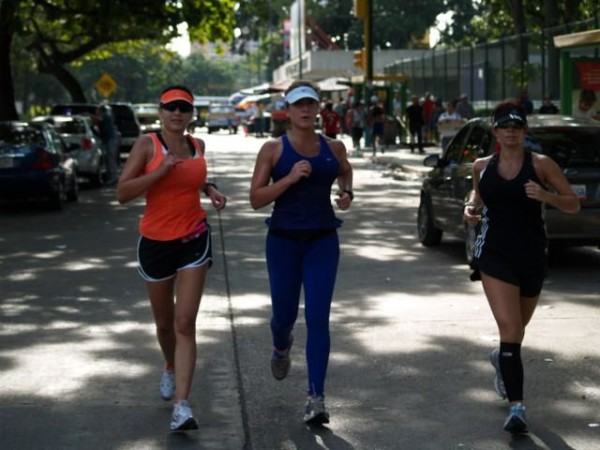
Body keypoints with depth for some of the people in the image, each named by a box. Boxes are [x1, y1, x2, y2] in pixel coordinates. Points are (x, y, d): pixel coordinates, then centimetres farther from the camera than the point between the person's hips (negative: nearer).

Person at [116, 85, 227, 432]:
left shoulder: (198, 145, 4)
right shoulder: (147, 144, -8)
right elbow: (123, 193, -15)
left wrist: (209, 189, 5)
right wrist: (160, 170, -25)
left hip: (194, 240, 1)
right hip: (156, 241, -1)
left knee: (185, 324, -10)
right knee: (165, 322, 16)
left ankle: (182, 405, -16)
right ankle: (171, 369, 48)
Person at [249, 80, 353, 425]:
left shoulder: (333, 148, 3)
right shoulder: (273, 150, -4)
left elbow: (346, 170, 26)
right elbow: (256, 199, -8)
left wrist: (348, 192, 5)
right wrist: (290, 178, -20)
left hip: (323, 240, 1)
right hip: (284, 239, -1)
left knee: (318, 317, -8)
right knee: (284, 314, 11)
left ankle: (316, 398, -7)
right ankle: (282, 348, 50)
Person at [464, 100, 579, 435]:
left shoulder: (541, 165, -4)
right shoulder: (482, 167, 4)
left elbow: (573, 204, -3)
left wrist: (545, 196, -22)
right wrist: (472, 208, 2)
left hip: (532, 255, 1)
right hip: (495, 254, 0)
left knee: (518, 327, 19)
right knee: (509, 328, -14)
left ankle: (502, 358, 55)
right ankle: (517, 407, -13)